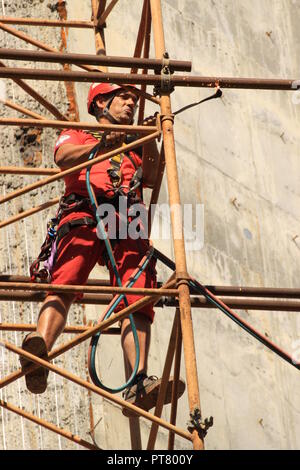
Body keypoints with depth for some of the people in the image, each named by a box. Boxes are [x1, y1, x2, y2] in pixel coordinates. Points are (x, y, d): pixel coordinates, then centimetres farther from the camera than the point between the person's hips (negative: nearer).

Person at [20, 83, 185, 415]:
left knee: (137, 298, -21)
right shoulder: (77, 135, 30)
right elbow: (63, 157, 4)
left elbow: (150, 178, 21)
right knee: (64, 285, -30)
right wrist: (101, 146, -13)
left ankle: (138, 385, -38)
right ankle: (39, 349, -56)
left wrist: (150, 143, 6)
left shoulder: (132, 148, 41)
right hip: (84, 214, -3)